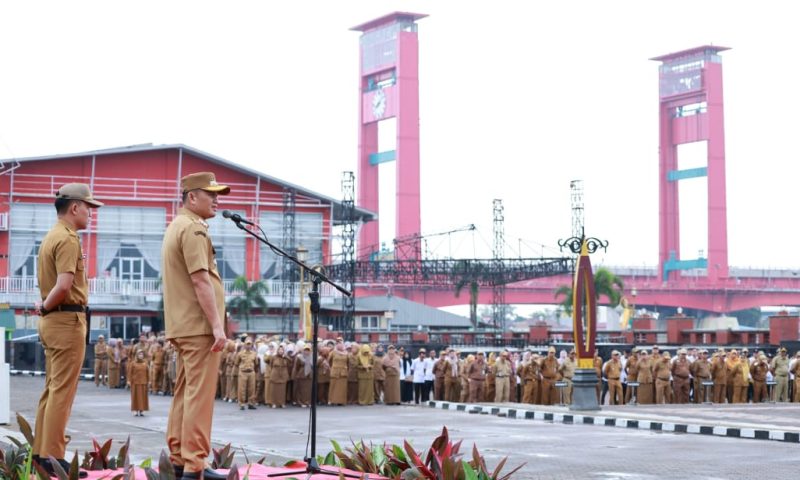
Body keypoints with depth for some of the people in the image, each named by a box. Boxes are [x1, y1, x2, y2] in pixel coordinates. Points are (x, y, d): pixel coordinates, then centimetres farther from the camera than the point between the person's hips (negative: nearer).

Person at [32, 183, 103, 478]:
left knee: (52, 389, 15)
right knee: (62, 391, -8)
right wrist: (45, 307, -10)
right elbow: (63, 285, -24)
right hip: (68, 320, -10)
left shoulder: (52, 236, 17)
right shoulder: (68, 239, -14)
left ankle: (41, 452, 20)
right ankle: (52, 456, -7)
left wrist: (44, 308, 4)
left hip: (53, 320, 10)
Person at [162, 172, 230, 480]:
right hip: (199, 325, -11)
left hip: (181, 325, 11)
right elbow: (201, 281, -20)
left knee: (184, 392, 14)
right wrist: (217, 325, -21)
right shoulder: (194, 229, -13)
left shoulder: (176, 227, 20)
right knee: (200, 395, -10)